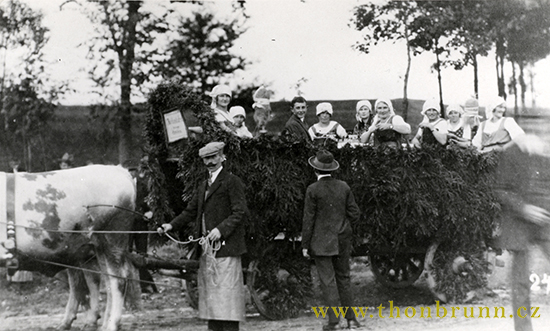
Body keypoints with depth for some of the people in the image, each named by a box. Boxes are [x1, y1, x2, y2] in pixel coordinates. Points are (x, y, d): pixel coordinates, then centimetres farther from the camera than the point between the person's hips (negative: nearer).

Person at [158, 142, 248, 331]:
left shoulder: (232, 182, -3)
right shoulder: (203, 186, 21)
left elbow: (240, 212, -11)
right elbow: (190, 212, 19)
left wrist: (221, 229, -21)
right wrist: (171, 226, 4)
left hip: (225, 245, -8)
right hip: (207, 247, 8)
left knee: (226, 289, -10)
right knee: (209, 290, 9)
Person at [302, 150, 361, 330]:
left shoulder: (313, 190, -11)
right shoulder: (344, 187, 2)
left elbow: (308, 220, -9)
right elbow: (354, 214, 4)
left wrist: (305, 245, -3)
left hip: (321, 242, -4)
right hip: (342, 241, 4)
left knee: (328, 280, -2)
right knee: (343, 277, 14)